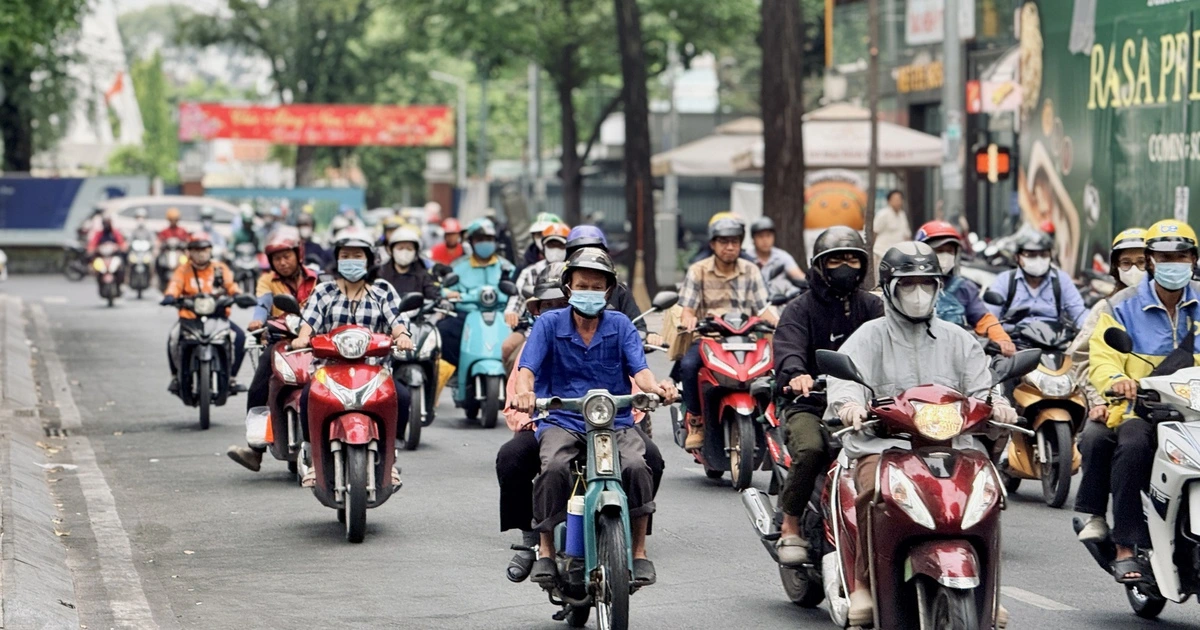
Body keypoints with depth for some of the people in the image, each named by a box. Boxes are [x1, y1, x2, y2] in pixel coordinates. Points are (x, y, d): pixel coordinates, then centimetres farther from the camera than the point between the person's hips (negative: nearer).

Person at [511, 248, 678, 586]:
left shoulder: (620, 325, 9)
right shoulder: (549, 323, 5)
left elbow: (639, 370, -3)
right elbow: (527, 368, -6)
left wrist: (656, 387, -27)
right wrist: (524, 391, -30)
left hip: (616, 421, 1)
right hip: (562, 420, -1)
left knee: (636, 466, -28)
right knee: (554, 467, -32)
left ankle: (639, 552, -15)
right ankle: (546, 552, -18)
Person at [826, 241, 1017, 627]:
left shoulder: (958, 340, 20)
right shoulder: (869, 337, 9)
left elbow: (980, 388, 12)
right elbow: (846, 373, -10)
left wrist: (995, 404, -13)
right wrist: (848, 403, -33)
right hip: (883, 444, -3)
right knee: (876, 490, -35)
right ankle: (865, 585, -23)